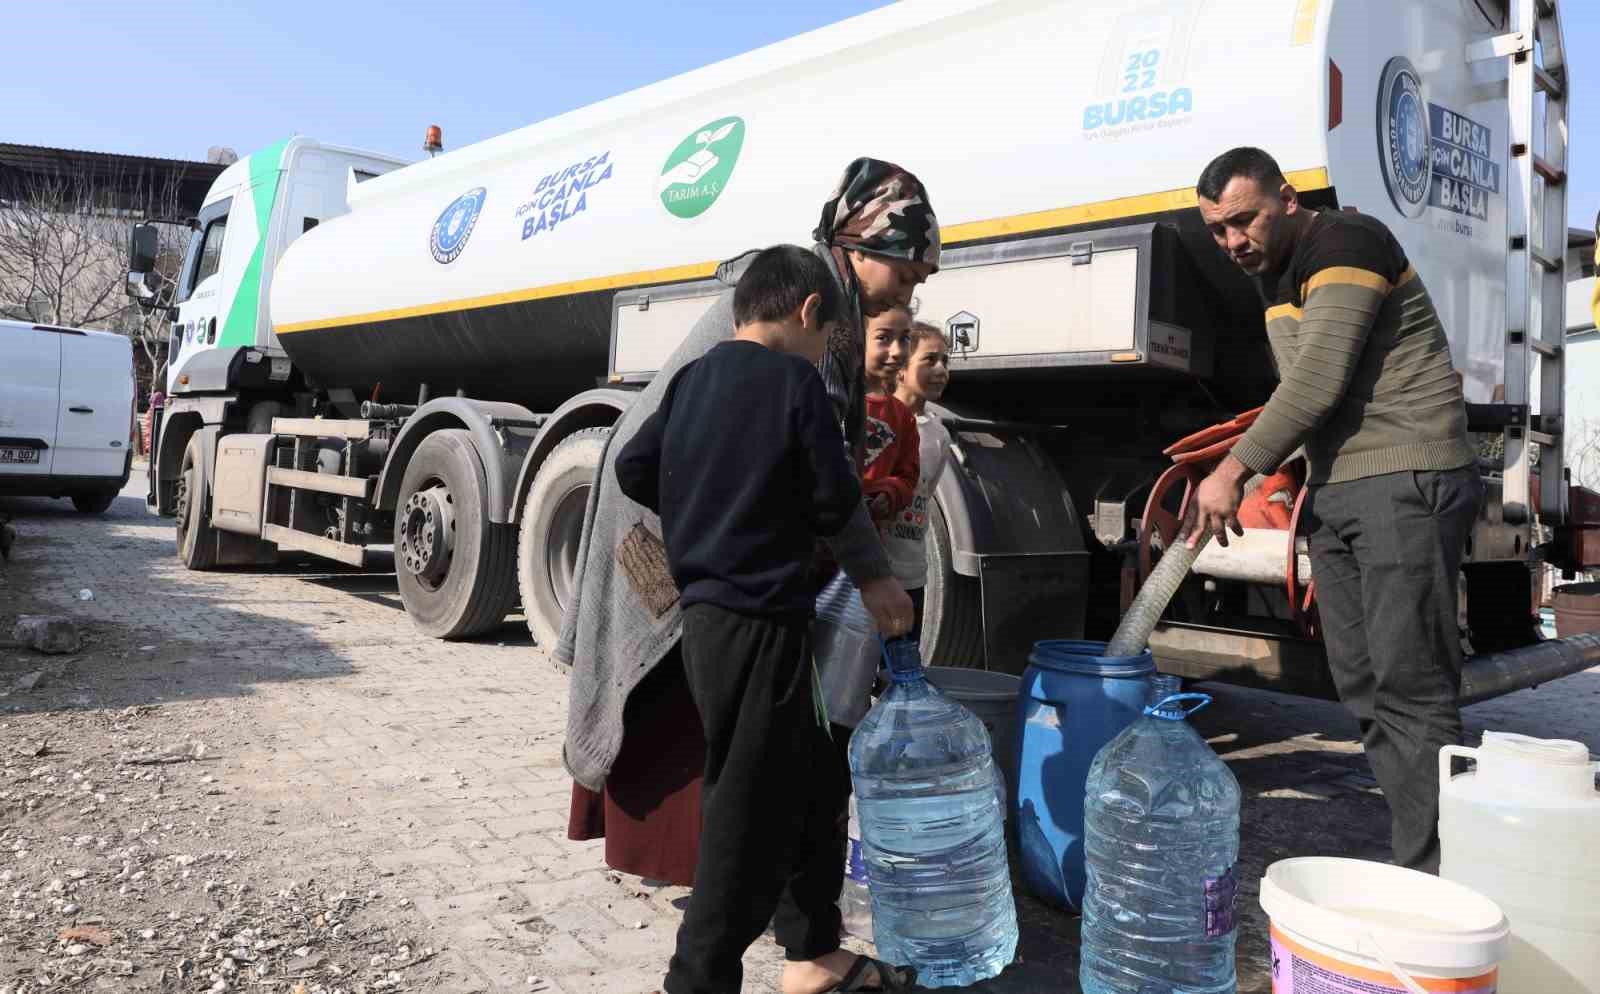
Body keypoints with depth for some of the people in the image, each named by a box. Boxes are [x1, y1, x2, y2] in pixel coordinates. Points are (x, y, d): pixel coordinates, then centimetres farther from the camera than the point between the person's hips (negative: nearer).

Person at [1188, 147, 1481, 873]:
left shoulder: (1347, 243, -9)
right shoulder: (1276, 276, 19)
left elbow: (1318, 379, -18)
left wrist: (1234, 470, -16)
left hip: (1406, 483, -9)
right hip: (1336, 490, 9)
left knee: (1410, 688, -11)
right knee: (1364, 689, 5)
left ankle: (1429, 883, -6)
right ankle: (1419, 854, 11)